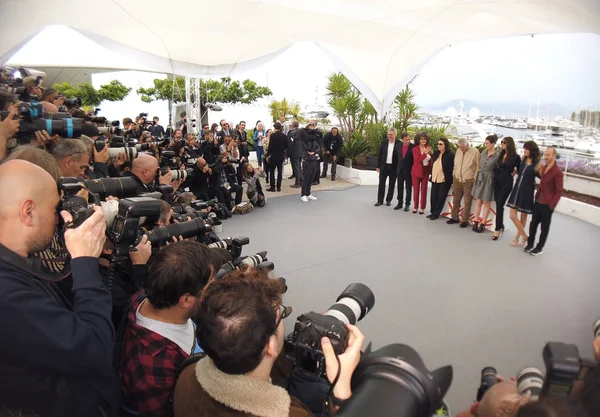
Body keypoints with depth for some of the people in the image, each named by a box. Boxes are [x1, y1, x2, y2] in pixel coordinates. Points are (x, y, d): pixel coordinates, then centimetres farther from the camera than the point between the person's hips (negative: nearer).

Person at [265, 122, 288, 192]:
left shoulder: (273, 135, -13)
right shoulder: (284, 136, 0)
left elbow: (270, 146, -13)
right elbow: (286, 146, 6)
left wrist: (267, 155, -5)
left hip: (273, 155, -4)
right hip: (281, 156, 4)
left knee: (271, 171, 5)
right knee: (280, 171, 10)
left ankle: (272, 187, 3)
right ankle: (278, 187, 11)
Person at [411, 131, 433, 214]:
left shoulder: (428, 148, 4)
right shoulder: (415, 149, -7)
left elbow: (431, 161, 9)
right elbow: (417, 160, -20)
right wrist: (425, 153, -25)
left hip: (426, 171, 2)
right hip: (416, 171, -2)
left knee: (424, 189, 6)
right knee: (416, 189, 5)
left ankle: (422, 207, 13)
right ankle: (415, 207, 17)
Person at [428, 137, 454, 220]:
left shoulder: (450, 154, -11)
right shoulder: (436, 153, 8)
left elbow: (452, 168, -11)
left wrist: (450, 180, -13)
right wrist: (432, 175, 10)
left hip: (444, 180, -6)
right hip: (434, 179, 6)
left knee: (440, 197, 4)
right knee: (433, 197, 9)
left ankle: (436, 213, 13)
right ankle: (433, 212, 21)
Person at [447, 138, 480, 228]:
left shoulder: (474, 152, -9)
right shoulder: (458, 151, 6)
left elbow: (478, 167, -6)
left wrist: (474, 179, -7)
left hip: (468, 181, -5)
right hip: (457, 179, 5)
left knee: (467, 202, 3)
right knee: (455, 200, 13)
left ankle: (465, 220, 12)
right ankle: (454, 217, 25)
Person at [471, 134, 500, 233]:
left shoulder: (497, 156, -13)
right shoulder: (483, 152, 3)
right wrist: (476, 175, 12)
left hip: (488, 179, -5)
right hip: (480, 178, 5)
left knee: (486, 203, 5)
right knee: (478, 201, 9)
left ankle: (483, 224, 11)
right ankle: (476, 222, 14)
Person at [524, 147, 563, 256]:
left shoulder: (557, 172, -17)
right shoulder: (544, 167, 6)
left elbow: (559, 191, -15)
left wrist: (551, 205, -16)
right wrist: (539, 171, 4)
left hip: (547, 204, -7)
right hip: (538, 201, 7)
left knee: (544, 227, 8)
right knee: (533, 223, 14)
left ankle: (539, 248, 20)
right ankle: (530, 243, 27)